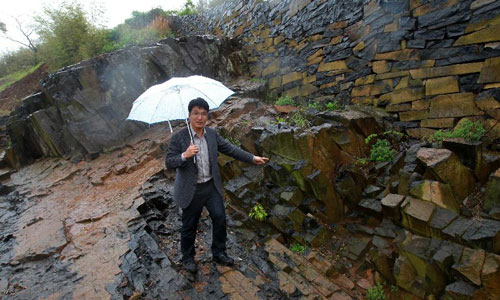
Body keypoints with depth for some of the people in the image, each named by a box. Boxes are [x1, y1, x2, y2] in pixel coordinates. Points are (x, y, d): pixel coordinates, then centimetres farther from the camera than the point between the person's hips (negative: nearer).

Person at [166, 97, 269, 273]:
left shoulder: (212, 134, 1)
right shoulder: (178, 137, -13)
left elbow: (229, 149, 6)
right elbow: (169, 163, -13)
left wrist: (252, 158, 3)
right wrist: (185, 155, -32)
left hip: (212, 186, 4)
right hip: (191, 190, -4)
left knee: (220, 218, 8)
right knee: (189, 226, 10)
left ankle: (218, 253, 30)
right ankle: (188, 258, 34)